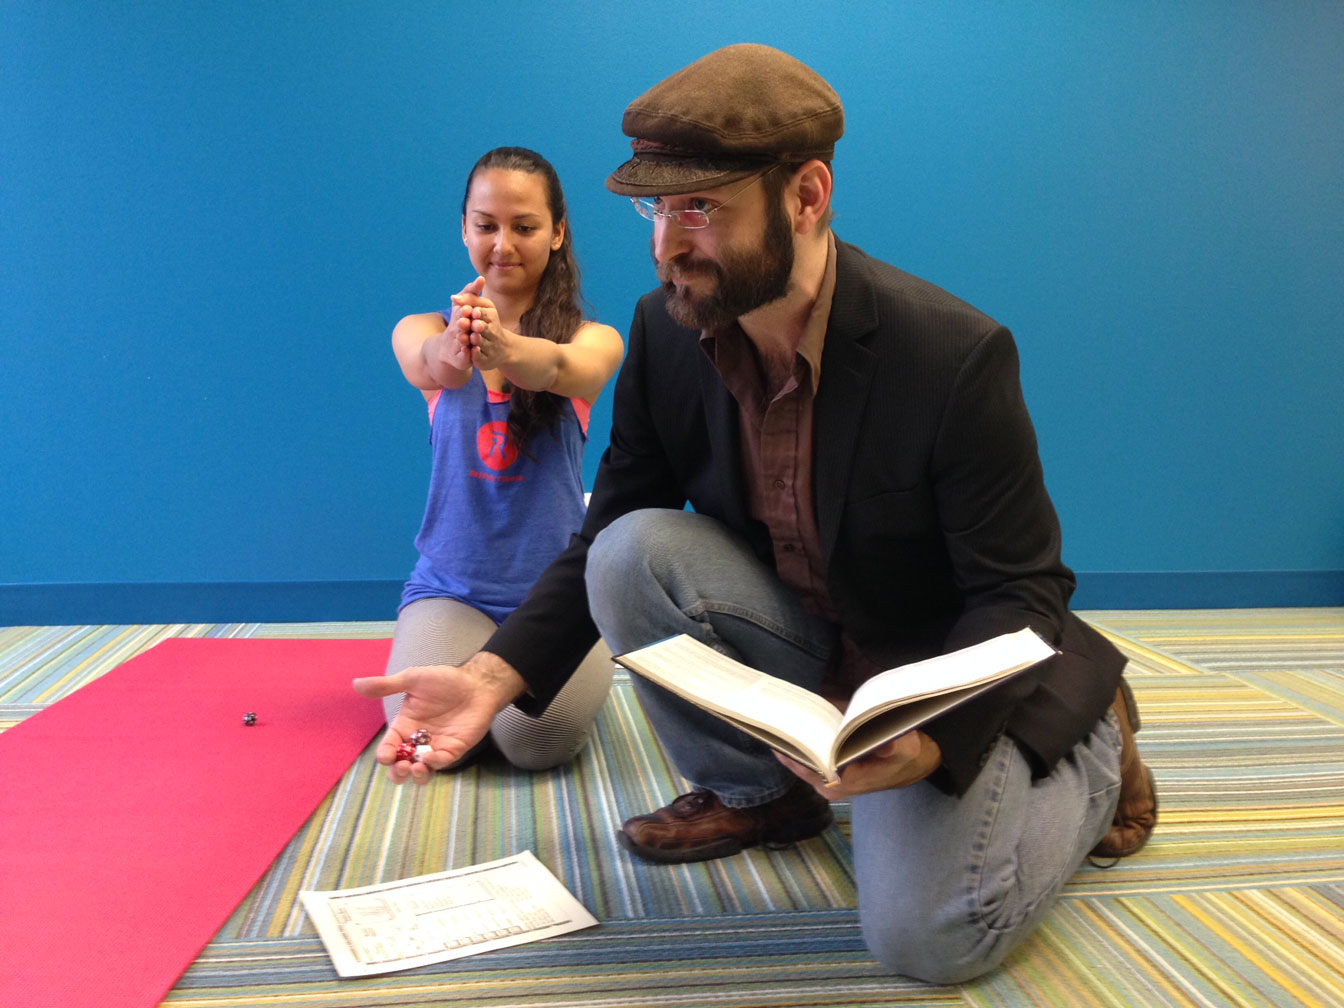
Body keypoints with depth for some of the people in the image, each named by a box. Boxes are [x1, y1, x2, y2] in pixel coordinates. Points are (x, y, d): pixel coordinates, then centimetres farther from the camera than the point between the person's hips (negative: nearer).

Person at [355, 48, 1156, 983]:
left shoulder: (955, 354, -26)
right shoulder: (664, 331, -12)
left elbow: (1020, 593, -20)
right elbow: (602, 537, -5)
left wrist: (927, 739, -39)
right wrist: (494, 673, -22)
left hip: (945, 670, -4)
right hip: (800, 652, 4)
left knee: (925, 934, -22)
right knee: (632, 552, -22)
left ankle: (1093, 750, 10)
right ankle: (759, 791, 3)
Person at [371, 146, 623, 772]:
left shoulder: (594, 339, 0)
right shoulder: (421, 331, 3)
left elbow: (566, 367, -26)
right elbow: (426, 363, -23)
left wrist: (505, 347, -50)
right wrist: (452, 352, -49)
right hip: (451, 588, 1)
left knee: (539, 736, -27)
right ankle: (483, 668, 11)